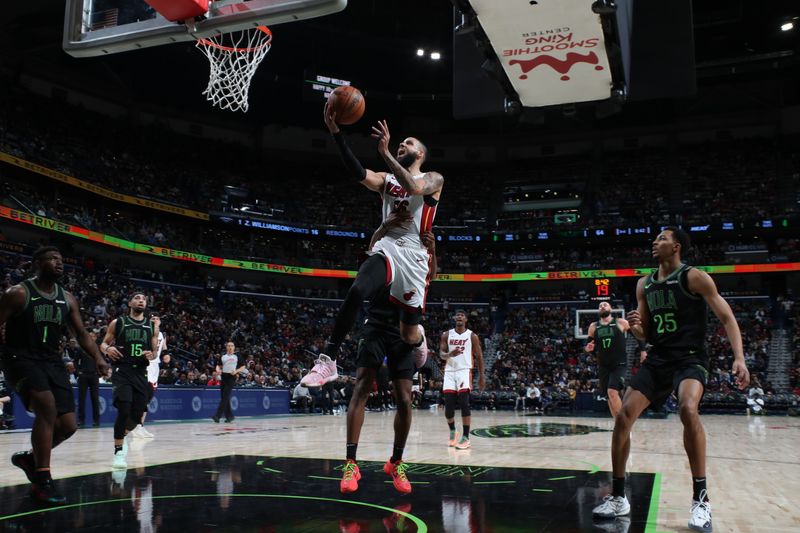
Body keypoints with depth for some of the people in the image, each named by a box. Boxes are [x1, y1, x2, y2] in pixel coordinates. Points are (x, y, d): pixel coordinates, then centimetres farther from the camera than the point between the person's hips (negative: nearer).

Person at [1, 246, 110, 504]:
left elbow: (81, 332, 11)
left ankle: (30, 458, 29)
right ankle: (42, 480, -21)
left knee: (68, 425, 0)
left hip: (52, 361, 6)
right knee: (47, 406, -29)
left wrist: (98, 357, -3)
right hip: (21, 359, -6)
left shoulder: (67, 299, 6)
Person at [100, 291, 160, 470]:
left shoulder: (152, 325, 9)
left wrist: (152, 355, -10)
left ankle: (122, 435, 37)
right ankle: (118, 451, -5)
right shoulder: (118, 322, 2)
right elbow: (103, 343, 9)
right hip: (122, 371, -3)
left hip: (141, 373, 3)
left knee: (137, 415, 4)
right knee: (124, 410, -18)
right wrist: (107, 349, -14)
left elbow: (155, 351, 13)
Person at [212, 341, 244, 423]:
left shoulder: (237, 356, 4)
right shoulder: (223, 356, 13)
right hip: (224, 376, 5)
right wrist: (218, 369, -5)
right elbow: (218, 365, 18)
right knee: (224, 397, 5)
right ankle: (229, 416, 17)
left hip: (232, 377, -5)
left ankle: (217, 416, -17)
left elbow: (243, 367, 5)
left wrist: (236, 371, -13)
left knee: (225, 397, -13)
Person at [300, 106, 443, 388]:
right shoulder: (386, 179, 18)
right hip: (386, 247, 2)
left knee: (409, 335, 2)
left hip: (414, 255, -2)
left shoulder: (433, 179, 7)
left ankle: (421, 344, 42)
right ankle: (328, 360, -26)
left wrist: (385, 152, -25)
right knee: (356, 292, -31)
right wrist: (335, 132, -17)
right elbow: (360, 173, -6)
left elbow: (414, 188, -19)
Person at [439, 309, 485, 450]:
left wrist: (481, 376, 1)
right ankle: (452, 431, 27)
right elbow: (441, 354, 3)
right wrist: (450, 354, -20)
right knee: (448, 405, 0)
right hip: (449, 371, 3)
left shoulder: (472, 336, 3)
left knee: (464, 403, -14)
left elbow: (479, 357, 5)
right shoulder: (446, 335, 9)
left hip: (464, 371, -3)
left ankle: (465, 438, -11)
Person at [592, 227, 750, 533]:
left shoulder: (695, 278, -6)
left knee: (687, 409, -34)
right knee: (623, 416, -7)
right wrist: (635, 327, -8)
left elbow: (727, 318, -9)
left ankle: (701, 498, -19)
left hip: (690, 359, -6)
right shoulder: (644, 285, 10)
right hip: (657, 360, 6)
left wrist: (739, 358, -22)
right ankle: (618, 497, 6)